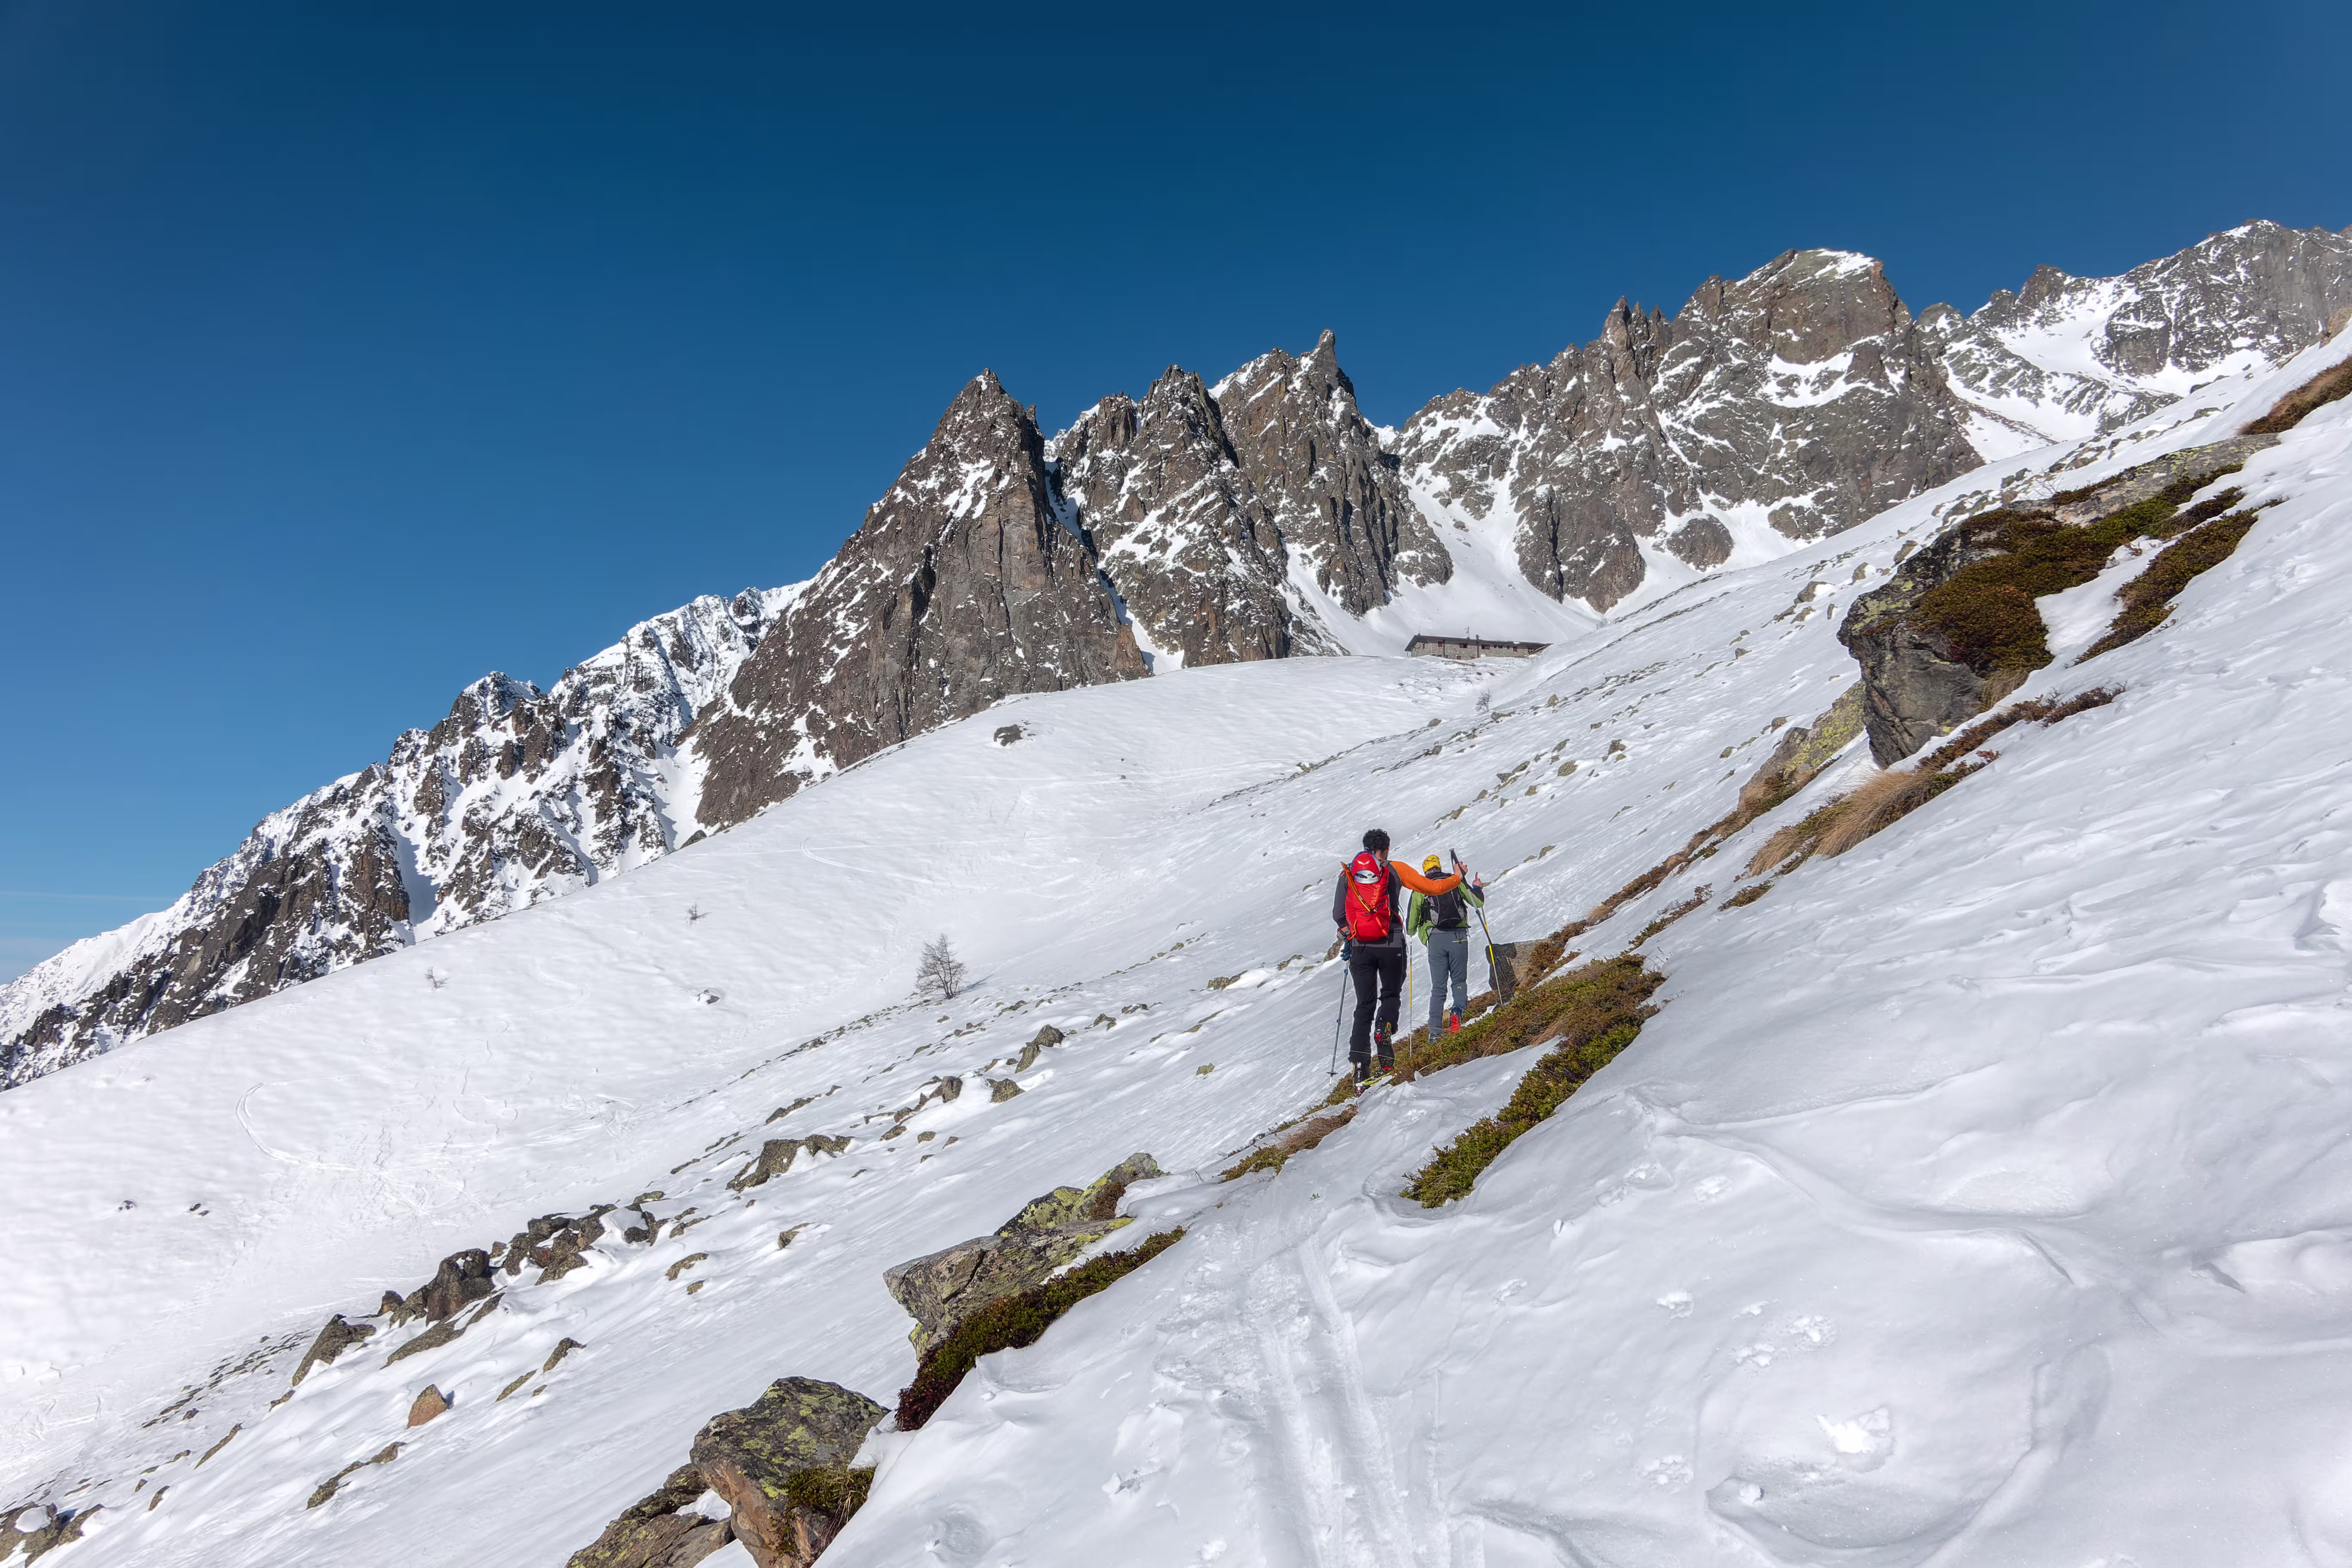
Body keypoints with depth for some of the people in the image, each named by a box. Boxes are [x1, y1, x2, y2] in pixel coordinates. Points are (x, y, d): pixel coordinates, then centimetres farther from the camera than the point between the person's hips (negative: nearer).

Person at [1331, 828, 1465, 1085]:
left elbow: (1338, 914, 8)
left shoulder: (1347, 873, 10)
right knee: (1390, 995, 19)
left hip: (1360, 947, 2)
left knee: (1364, 1006, 9)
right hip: (1391, 946, -2)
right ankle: (1384, 1033, -12)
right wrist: (1458, 879, 27)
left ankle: (1361, 1068, -2)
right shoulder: (1396, 869, 6)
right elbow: (1433, 888, 8)